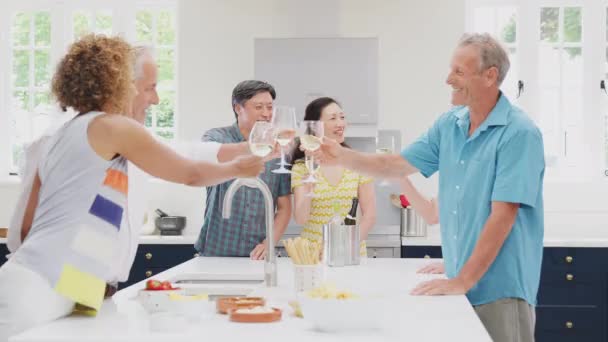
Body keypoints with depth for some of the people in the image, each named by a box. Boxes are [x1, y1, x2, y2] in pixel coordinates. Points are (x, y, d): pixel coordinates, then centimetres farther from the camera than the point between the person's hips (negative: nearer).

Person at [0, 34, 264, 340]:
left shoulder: (58, 140, 23)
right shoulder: (112, 126, -1)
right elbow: (190, 174, 9)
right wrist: (237, 168, 27)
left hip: (34, 284, 9)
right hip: (40, 287, -9)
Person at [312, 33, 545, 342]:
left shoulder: (519, 134, -16)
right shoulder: (449, 125, 6)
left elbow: (502, 216, -21)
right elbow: (396, 165, 11)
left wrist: (463, 281, -22)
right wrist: (344, 157, -5)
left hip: (499, 291, -6)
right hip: (459, 285, 7)